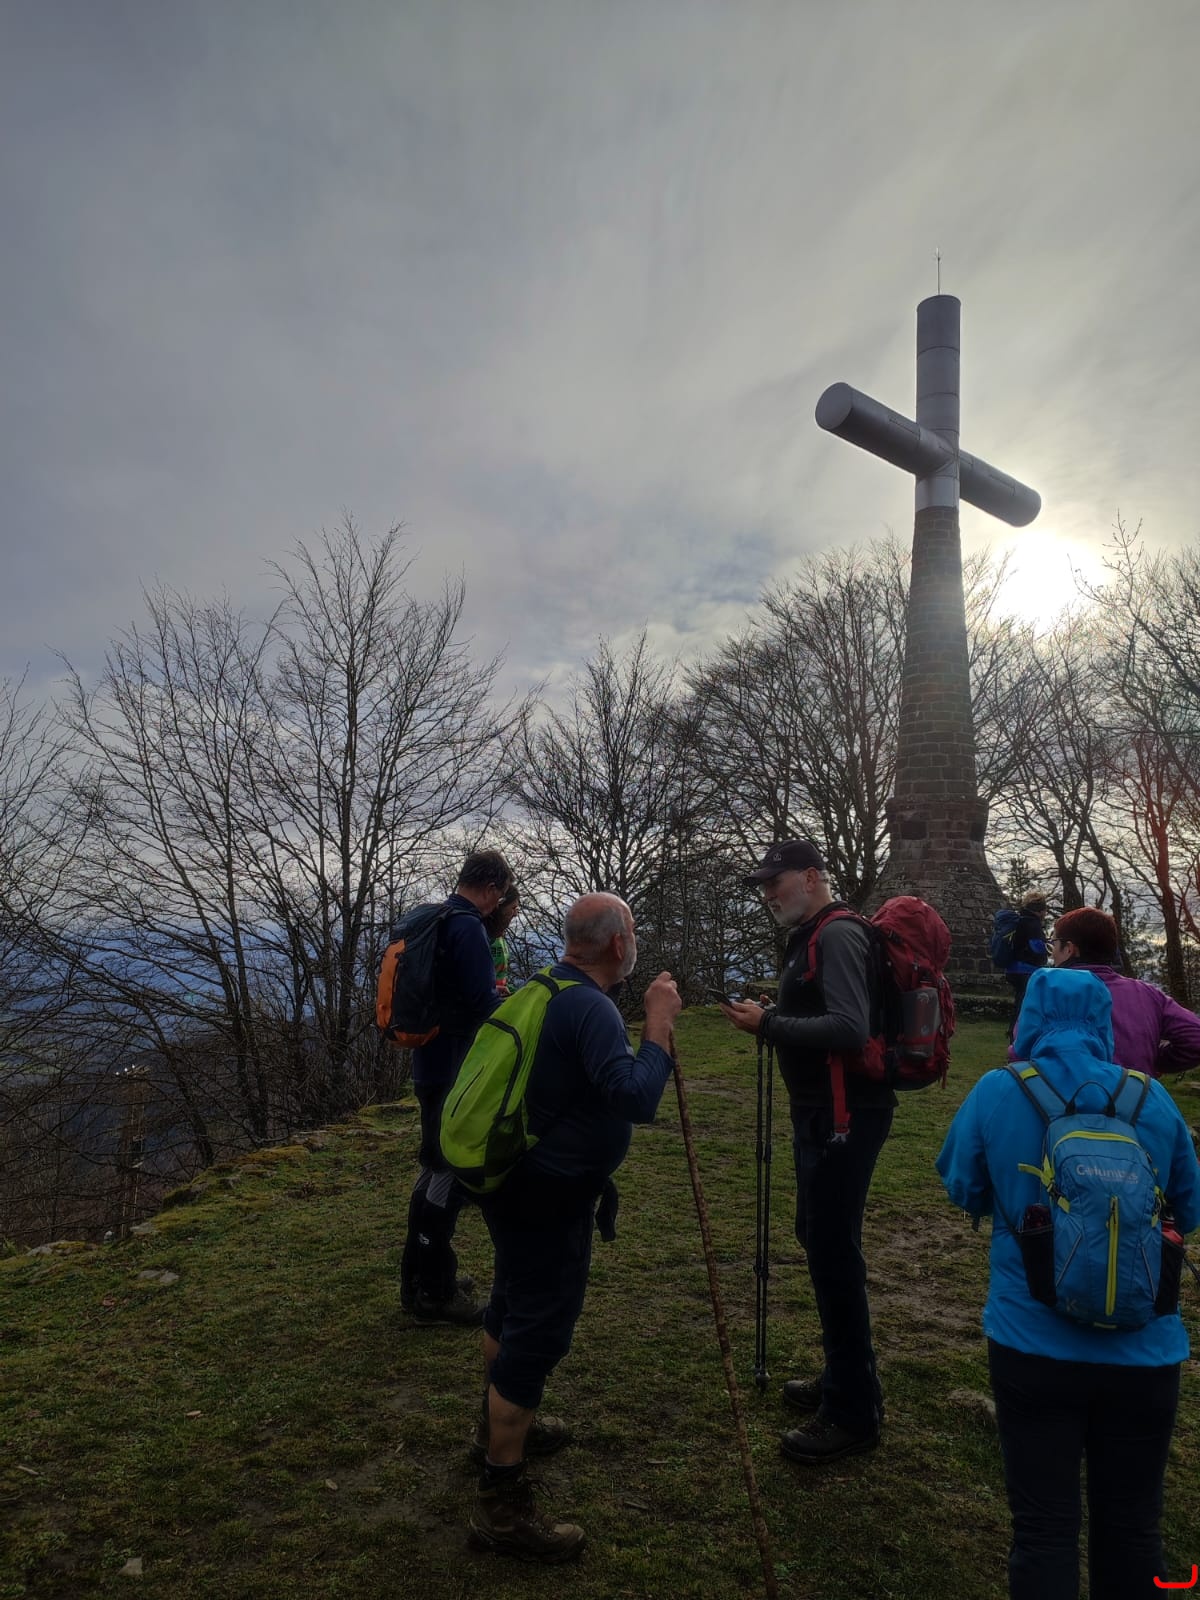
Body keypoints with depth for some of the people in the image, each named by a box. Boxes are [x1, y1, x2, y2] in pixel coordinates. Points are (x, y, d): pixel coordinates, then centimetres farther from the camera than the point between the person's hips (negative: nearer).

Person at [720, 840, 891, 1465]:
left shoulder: (838, 935, -18)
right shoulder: (809, 937, 13)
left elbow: (850, 1029, -28)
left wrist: (767, 1025, -25)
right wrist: (771, 1021, 5)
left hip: (845, 1116, -10)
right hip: (821, 1113, 11)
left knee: (833, 1251, -3)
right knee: (818, 1237, 19)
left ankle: (854, 1412, 12)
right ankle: (842, 1375, 36)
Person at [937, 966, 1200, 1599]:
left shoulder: (996, 1092, -9)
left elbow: (962, 1190, 4)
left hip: (1034, 1346, -2)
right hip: (1143, 1351, 2)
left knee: (1045, 1529, 10)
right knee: (1131, 1526, 19)